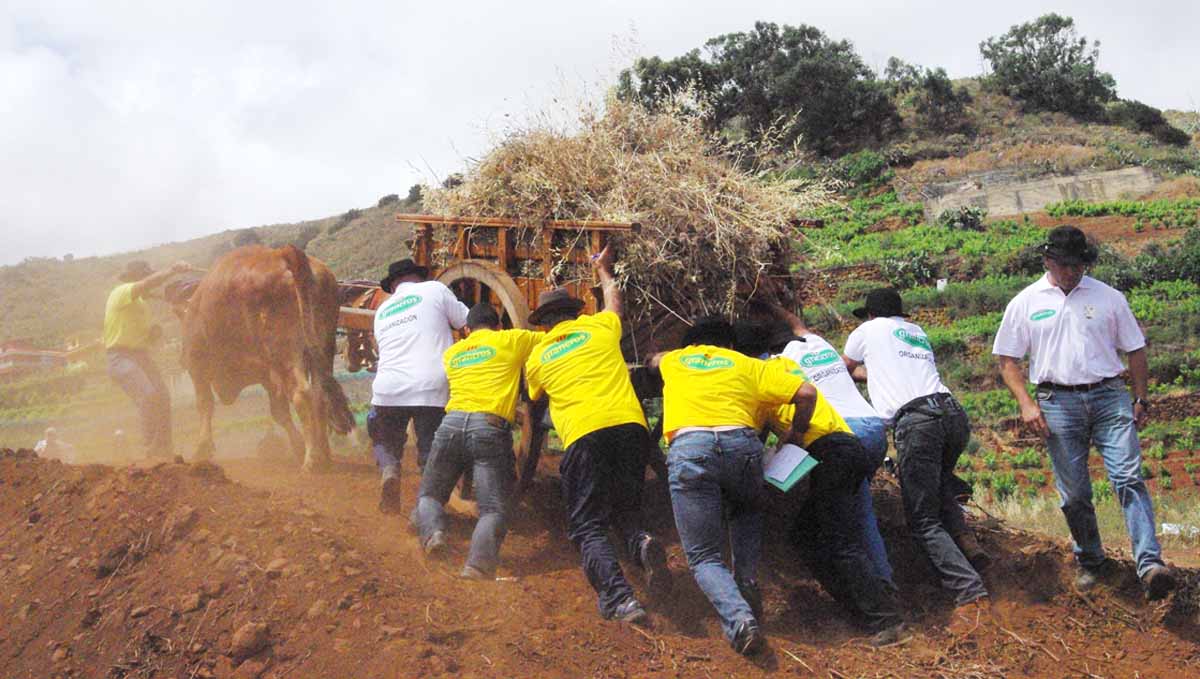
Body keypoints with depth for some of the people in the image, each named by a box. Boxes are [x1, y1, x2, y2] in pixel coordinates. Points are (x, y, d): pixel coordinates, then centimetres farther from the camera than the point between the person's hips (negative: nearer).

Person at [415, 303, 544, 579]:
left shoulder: (451, 353, 27)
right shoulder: (512, 340, 16)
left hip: (452, 423, 3)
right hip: (491, 428, -3)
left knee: (429, 495, 19)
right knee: (494, 510, -4)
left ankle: (433, 531, -11)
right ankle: (478, 565, -28)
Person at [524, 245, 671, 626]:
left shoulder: (536, 358, 19)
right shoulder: (600, 327, 19)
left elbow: (536, 398, 38)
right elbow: (614, 300, 42)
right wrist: (603, 269, 60)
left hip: (583, 435, -2)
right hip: (629, 425, 2)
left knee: (588, 527, 3)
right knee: (626, 512, 19)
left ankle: (619, 598, -21)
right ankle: (642, 544, -17)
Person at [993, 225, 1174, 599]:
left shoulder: (1109, 297, 9)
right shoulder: (1025, 302, 7)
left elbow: (1135, 350, 16)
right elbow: (1007, 359, 7)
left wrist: (1140, 399, 11)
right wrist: (1026, 403, -4)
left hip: (1109, 398, 0)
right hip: (1058, 403, 0)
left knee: (1129, 478, -14)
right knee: (1074, 493, 4)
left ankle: (1150, 564, -21)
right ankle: (1089, 561, 21)